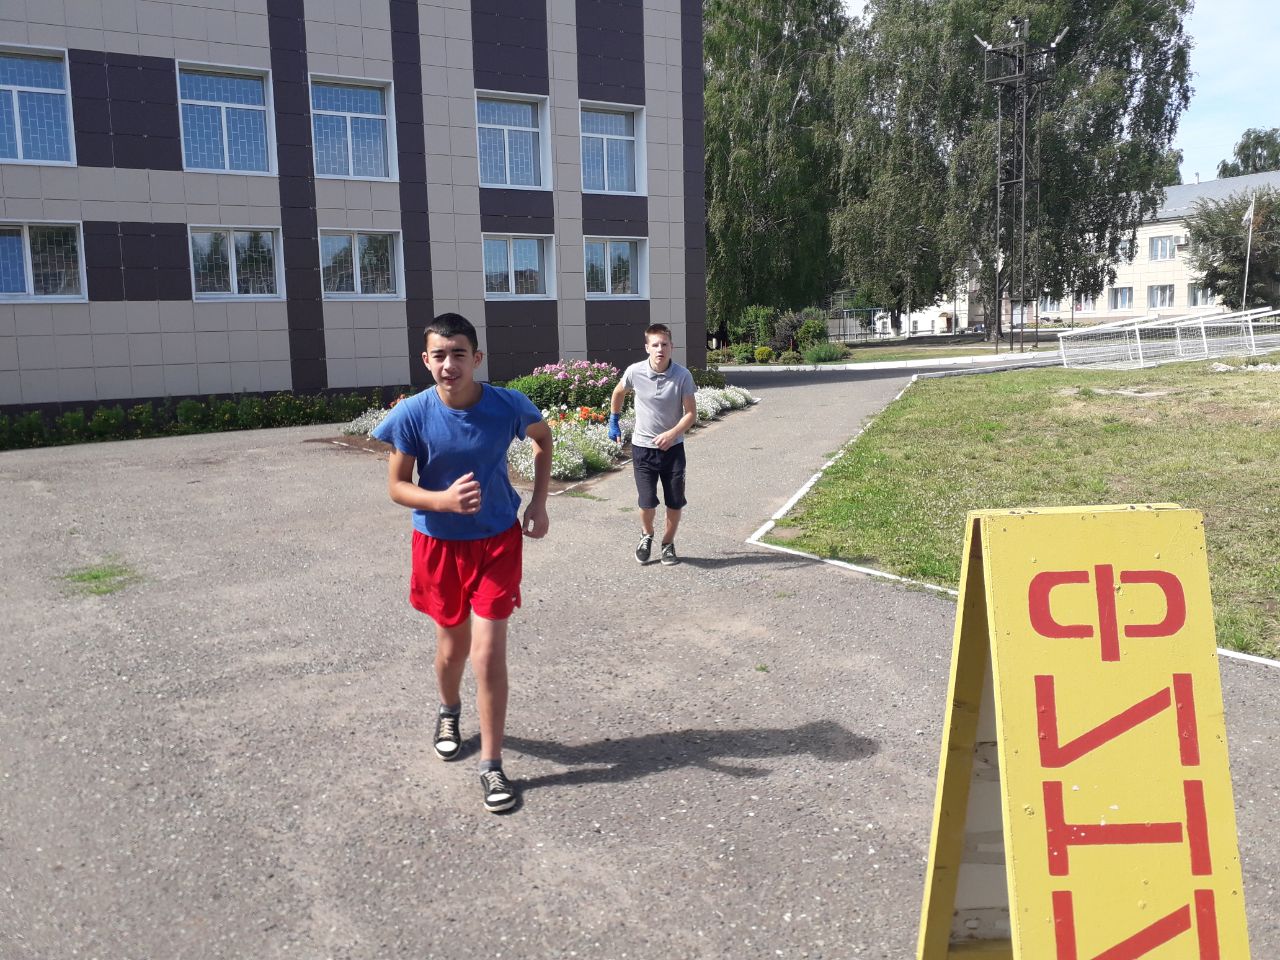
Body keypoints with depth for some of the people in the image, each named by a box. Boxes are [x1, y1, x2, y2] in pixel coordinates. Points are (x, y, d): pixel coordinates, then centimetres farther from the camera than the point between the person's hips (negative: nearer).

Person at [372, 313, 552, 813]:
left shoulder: (509, 405, -17)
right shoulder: (412, 414, -18)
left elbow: (543, 438, 6)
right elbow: (397, 487, -10)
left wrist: (538, 501, -1)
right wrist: (444, 500, -30)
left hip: (498, 539, -1)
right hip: (439, 542, 1)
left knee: (488, 654, -6)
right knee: (453, 641, 18)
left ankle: (492, 765, 9)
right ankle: (449, 712, 51)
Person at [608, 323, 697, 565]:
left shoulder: (683, 375, -13)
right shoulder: (634, 372, -11)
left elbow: (691, 413, -9)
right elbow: (618, 393, 11)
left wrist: (672, 434, -24)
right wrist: (613, 422, 16)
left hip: (672, 447, 0)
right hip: (642, 447, 0)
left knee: (675, 503, 5)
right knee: (647, 503, -4)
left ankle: (668, 544, 29)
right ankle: (646, 535, 28)